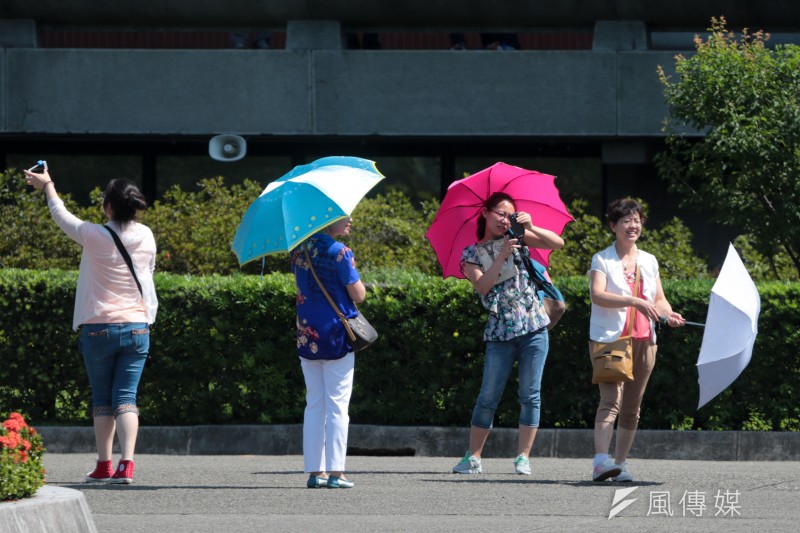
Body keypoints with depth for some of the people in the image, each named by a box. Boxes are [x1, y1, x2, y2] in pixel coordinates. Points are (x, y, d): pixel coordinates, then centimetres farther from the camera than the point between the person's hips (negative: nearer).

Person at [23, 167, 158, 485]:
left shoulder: (95, 237, -11)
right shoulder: (146, 237, -1)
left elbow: (62, 216, 6)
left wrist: (47, 186, 23)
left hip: (98, 328, -2)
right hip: (137, 327, 2)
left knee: (102, 399, 10)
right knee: (126, 397, 0)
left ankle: (104, 465, 12)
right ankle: (127, 462, -14)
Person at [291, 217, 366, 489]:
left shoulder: (299, 250, 6)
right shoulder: (339, 252, -13)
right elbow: (358, 295, -11)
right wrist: (356, 279, 7)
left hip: (306, 336, 6)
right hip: (336, 335, -6)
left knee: (314, 405, 10)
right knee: (337, 405, -2)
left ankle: (315, 471, 8)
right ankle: (335, 473, -5)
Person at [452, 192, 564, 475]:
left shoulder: (516, 238, 7)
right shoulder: (472, 254, 4)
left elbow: (557, 243, -1)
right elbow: (483, 286, -12)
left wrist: (530, 228, -14)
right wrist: (502, 256, -19)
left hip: (533, 328, 1)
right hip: (500, 333, -1)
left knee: (530, 395, -1)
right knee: (488, 397, 0)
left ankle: (523, 457, 3)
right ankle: (473, 457, 5)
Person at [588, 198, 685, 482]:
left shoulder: (649, 261, 16)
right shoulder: (602, 260, 0)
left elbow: (659, 300, 16)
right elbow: (597, 295, -15)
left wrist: (668, 313, -7)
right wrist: (634, 301, -27)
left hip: (643, 340, 5)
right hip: (610, 338, -5)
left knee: (632, 407, 7)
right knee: (611, 400, -20)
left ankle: (620, 464, 13)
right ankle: (601, 461, -30)